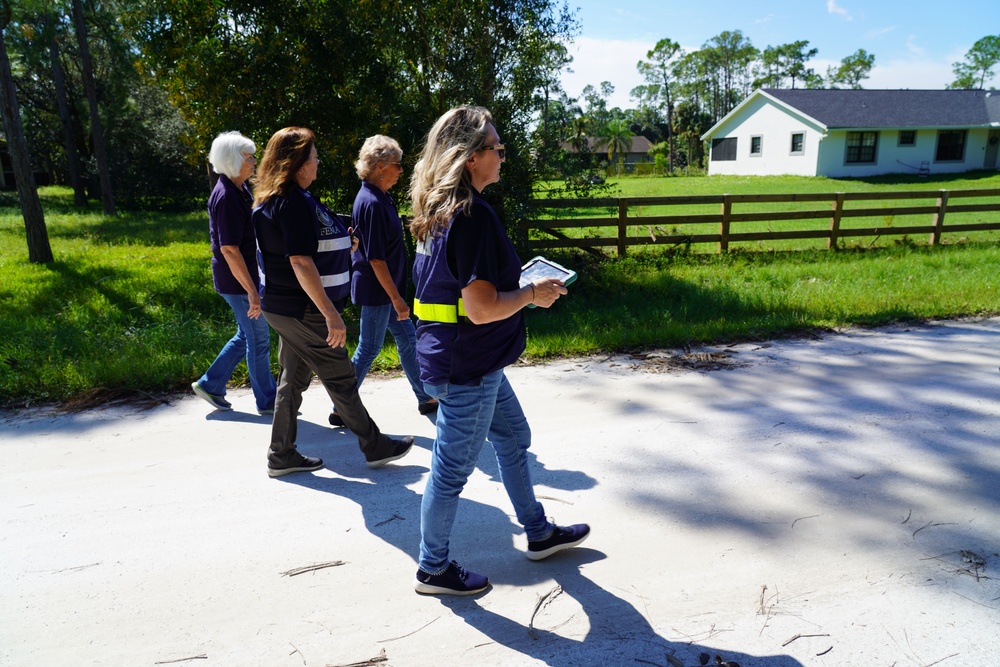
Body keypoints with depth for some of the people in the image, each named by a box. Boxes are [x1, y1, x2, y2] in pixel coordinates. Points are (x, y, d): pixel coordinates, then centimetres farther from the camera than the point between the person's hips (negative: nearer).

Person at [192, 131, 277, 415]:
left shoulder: (239, 189, 9)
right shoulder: (227, 197, -22)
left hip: (247, 274, 10)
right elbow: (229, 249, -26)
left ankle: (210, 384, 29)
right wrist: (252, 292, -26)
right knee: (258, 340, 1)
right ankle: (267, 402, 15)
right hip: (238, 279, -10)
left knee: (247, 335, 19)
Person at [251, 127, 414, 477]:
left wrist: (341, 243, 17)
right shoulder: (294, 202, -19)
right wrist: (330, 313, -25)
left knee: (293, 380, 15)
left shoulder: (278, 199, 12)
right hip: (302, 311, -10)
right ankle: (375, 447, 15)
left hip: (285, 307, 10)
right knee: (341, 379, 1)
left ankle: (282, 456, 24)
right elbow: (300, 262, -25)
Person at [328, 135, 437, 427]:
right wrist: (397, 298, -21)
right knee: (369, 348, 1)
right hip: (376, 289, -10)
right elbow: (375, 258, -23)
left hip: (384, 286, 10)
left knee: (407, 339, 16)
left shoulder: (378, 197, 9)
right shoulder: (372, 203, -21)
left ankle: (426, 398, 29)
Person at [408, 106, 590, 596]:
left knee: (513, 438, 23)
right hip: (466, 368, -10)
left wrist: (520, 286, 15)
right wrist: (533, 294, -11)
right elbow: (481, 308, -28)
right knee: (453, 468, 6)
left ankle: (539, 533, 42)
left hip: (472, 361, 10)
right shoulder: (473, 216, -23)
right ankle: (433, 569, 27)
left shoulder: (439, 211, 7)